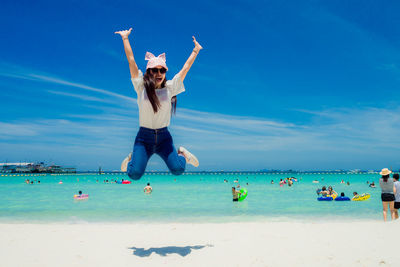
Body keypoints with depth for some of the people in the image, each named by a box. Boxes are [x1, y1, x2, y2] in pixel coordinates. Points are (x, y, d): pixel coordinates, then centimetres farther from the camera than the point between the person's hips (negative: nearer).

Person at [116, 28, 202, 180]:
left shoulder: (169, 88, 1)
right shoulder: (141, 87, -3)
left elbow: (186, 67, 6)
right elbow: (131, 60, -2)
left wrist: (196, 50, 12)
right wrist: (125, 38, 2)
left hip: (164, 137, 1)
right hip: (144, 136, -1)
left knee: (178, 170, -15)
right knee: (134, 174, -14)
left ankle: (182, 154, 21)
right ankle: (132, 157, 22)